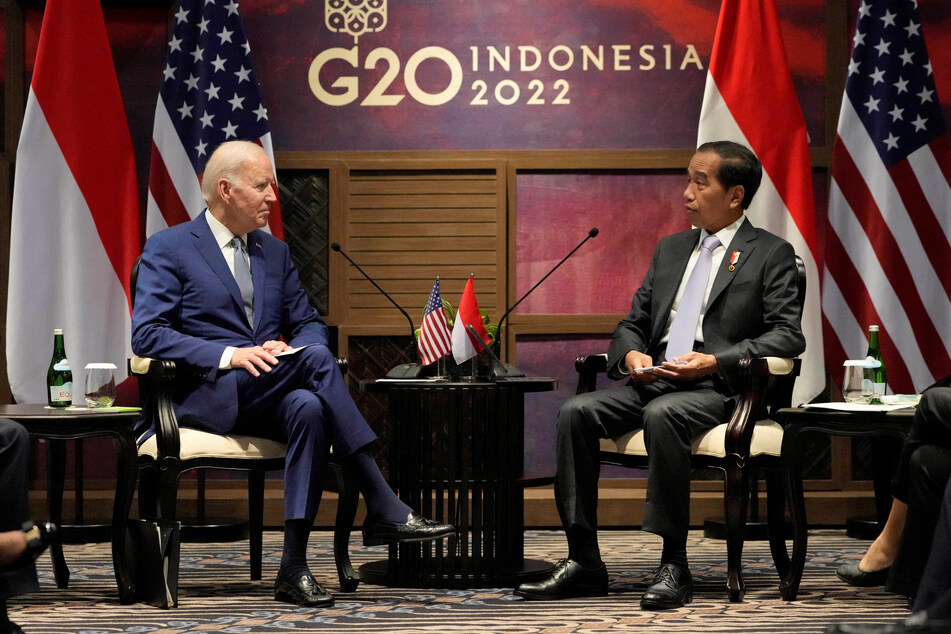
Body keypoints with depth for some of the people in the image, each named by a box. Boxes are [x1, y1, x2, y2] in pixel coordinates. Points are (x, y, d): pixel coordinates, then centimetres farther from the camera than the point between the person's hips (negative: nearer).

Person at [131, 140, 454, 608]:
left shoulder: (274, 252, 21)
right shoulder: (168, 249, 2)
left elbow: (309, 324, 21)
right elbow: (146, 335, -9)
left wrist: (287, 348, -6)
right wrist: (230, 354, -21)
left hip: (267, 400, 5)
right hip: (208, 399, -5)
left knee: (309, 408, -34)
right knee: (316, 359, -30)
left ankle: (293, 569, -36)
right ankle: (382, 507, -31)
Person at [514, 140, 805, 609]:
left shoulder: (771, 254, 4)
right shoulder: (670, 249, 23)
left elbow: (787, 336, -7)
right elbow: (632, 322, 23)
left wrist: (714, 361, -19)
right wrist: (632, 355, -2)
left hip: (718, 388, -6)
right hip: (654, 379, 6)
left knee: (661, 414, -38)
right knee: (576, 411, -20)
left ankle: (674, 565, -32)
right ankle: (583, 561, -18)